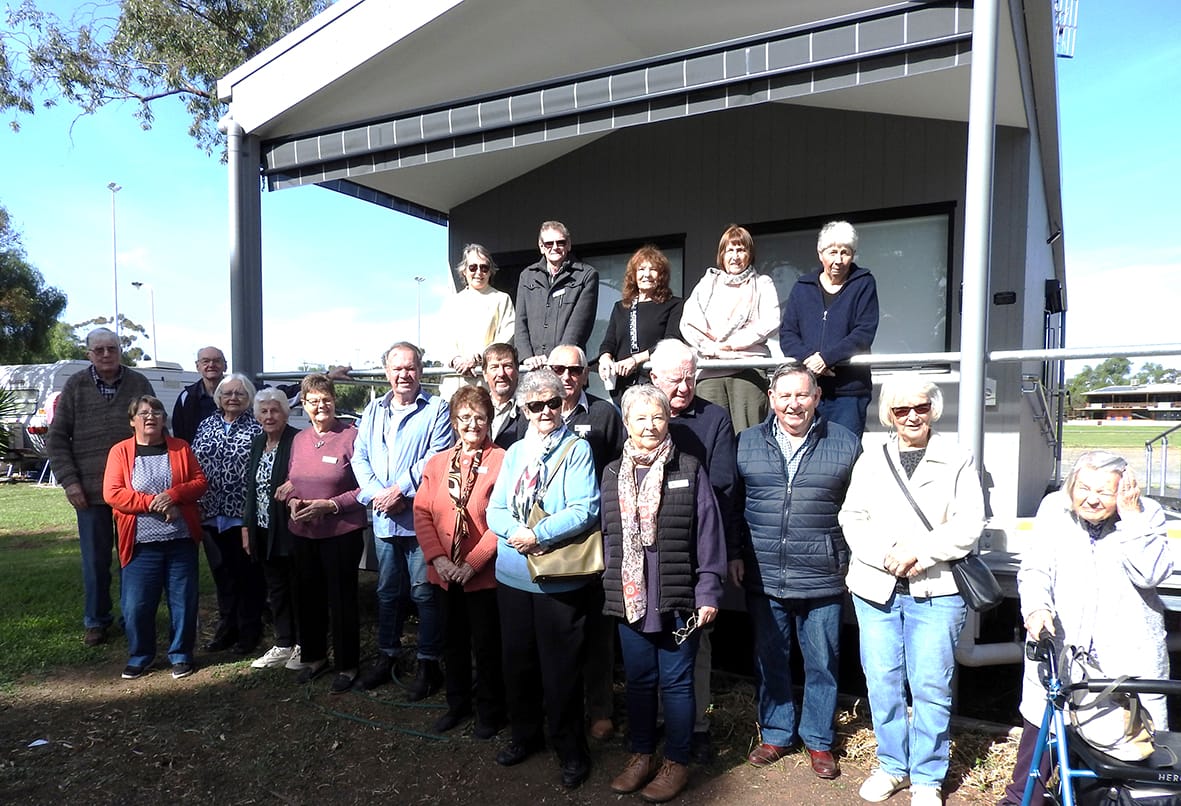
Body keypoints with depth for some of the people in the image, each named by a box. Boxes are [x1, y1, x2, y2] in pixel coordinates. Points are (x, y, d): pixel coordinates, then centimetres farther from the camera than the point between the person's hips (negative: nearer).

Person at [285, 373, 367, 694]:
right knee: (308, 596, 14)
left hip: (342, 533, -6)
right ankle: (314, 656, 34)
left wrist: (329, 505, -19)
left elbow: (364, 488, -12)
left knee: (342, 599, 3)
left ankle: (347, 665, 19)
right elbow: (291, 483, 17)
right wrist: (293, 501, -4)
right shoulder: (299, 439, 9)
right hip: (303, 533, 6)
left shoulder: (350, 436, -11)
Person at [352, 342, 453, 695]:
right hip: (383, 518, 5)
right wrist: (376, 494, -6)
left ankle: (429, 663, 14)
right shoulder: (373, 411, 13)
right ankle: (386, 656, 32)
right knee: (388, 590, 18)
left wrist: (401, 490, -15)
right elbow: (359, 457, 9)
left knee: (424, 592, 1)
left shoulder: (436, 409, -4)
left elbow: (437, 457, -13)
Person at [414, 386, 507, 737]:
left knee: (486, 645, 9)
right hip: (444, 572, 5)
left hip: (483, 573, -5)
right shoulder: (436, 463, 7)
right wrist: (438, 557, -9)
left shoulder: (501, 461, -11)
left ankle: (490, 711, 29)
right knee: (453, 641, 19)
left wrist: (474, 562, -17)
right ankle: (457, 704, 38)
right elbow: (422, 513, 3)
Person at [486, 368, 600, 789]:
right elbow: (495, 510, 5)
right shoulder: (514, 453, 9)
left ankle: (570, 748, 25)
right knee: (517, 659, 17)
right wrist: (516, 532, -15)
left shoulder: (577, 449, -7)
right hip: (513, 576, 5)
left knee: (561, 667, 6)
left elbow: (585, 510, -17)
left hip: (561, 579, -5)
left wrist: (538, 535, -18)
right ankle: (524, 734, 38)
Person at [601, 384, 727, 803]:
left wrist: (708, 592, -9)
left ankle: (676, 763, 25)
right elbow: (607, 536, 10)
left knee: (675, 682, 8)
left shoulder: (689, 470, -5)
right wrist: (610, 587, 8)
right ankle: (641, 755, 33)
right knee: (638, 680, 16)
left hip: (678, 599, -3)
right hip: (629, 597, 4)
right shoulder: (612, 474, 6)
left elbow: (708, 535, -6)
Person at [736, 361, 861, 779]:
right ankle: (775, 734, 33)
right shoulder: (746, 442, 3)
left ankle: (818, 741, 30)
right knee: (769, 661, 14)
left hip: (822, 581, -1)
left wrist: (854, 560, 3)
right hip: (763, 579, 2)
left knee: (822, 664, 11)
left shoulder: (846, 444, 0)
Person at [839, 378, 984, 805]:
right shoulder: (870, 462, 9)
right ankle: (892, 766, 26)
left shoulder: (957, 460, 3)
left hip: (936, 591, -2)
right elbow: (853, 520, 5)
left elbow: (968, 525, -4)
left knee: (931, 688, 2)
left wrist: (917, 552, -14)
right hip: (876, 587, 2)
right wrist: (887, 556, -11)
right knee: (882, 683, 8)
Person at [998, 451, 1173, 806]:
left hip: (1127, 652, -1)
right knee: (1041, 722, 10)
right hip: (1059, 643, 1)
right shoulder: (1054, 508, -1)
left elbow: (1151, 573, -17)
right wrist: (1036, 606, -20)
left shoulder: (1147, 514, -4)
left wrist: (1130, 516, -20)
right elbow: (1035, 568, -2)